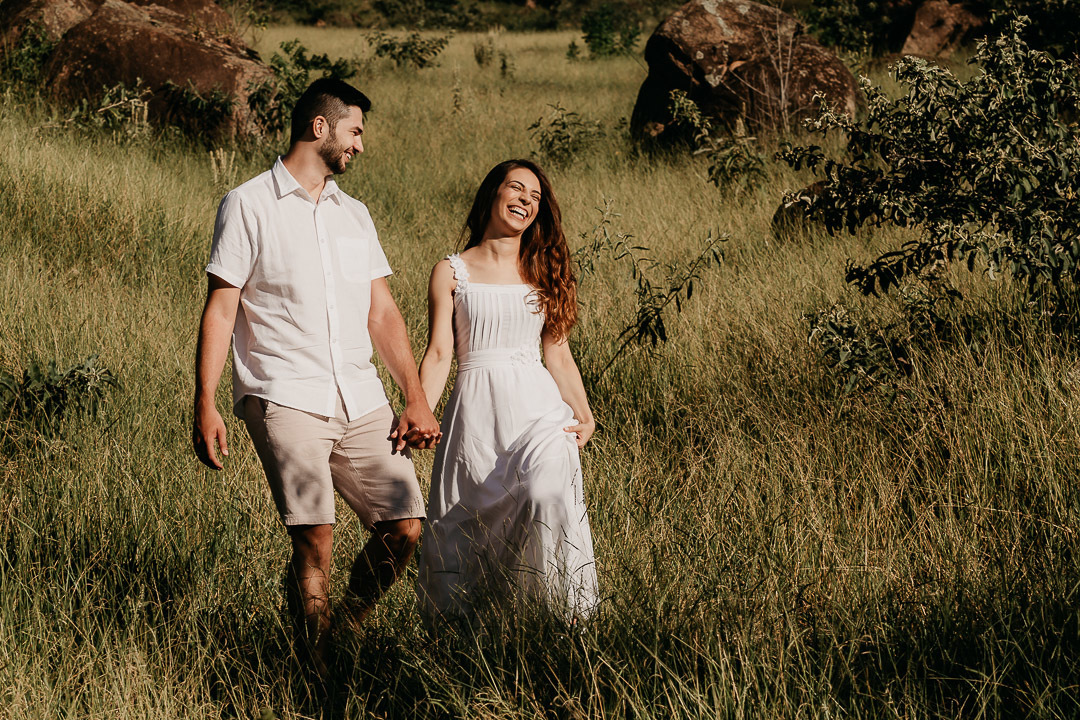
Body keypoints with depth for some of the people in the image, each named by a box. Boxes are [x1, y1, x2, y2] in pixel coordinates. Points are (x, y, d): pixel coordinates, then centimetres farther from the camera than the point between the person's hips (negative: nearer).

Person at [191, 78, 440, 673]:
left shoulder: (353, 214, 19)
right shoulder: (248, 206, 1)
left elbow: (382, 313, 17)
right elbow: (220, 310, -2)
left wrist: (416, 398, 7)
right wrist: (205, 406, -10)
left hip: (361, 401, 6)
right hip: (285, 399, -6)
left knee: (404, 528, -3)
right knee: (314, 540, -17)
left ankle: (353, 624, 20)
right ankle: (318, 670, -5)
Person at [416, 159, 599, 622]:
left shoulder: (544, 274, 17)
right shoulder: (452, 272, 9)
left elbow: (559, 356, 15)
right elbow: (439, 354, 3)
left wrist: (583, 413, 1)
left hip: (538, 407, 0)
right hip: (476, 409, 0)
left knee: (548, 494, -25)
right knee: (462, 524, -4)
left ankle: (564, 615, -22)